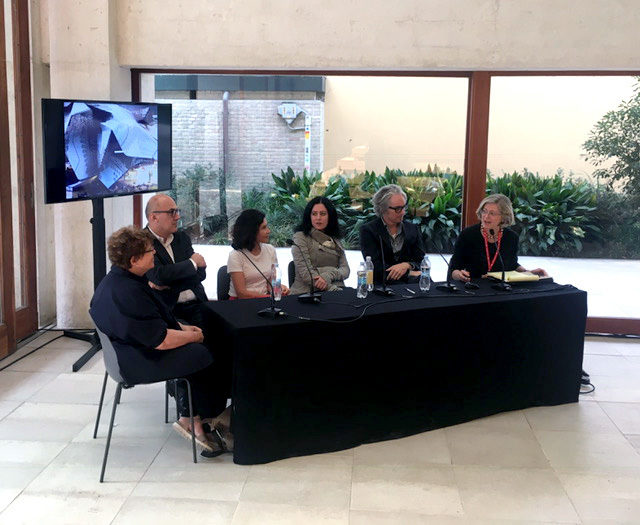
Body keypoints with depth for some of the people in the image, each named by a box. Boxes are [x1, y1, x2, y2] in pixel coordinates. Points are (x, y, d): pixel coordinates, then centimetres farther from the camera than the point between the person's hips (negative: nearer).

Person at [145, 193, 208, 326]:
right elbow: (158, 275, -16)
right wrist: (192, 263, -4)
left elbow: (201, 273, 7)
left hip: (196, 305, 5)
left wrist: (169, 285, -8)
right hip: (167, 309, -5)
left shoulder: (182, 237, 16)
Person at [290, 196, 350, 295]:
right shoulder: (300, 237, 2)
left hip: (336, 290, 5)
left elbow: (345, 269, 8)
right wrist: (333, 288, -16)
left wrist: (329, 275, -14)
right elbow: (305, 273, -9)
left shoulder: (334, 240, 19)